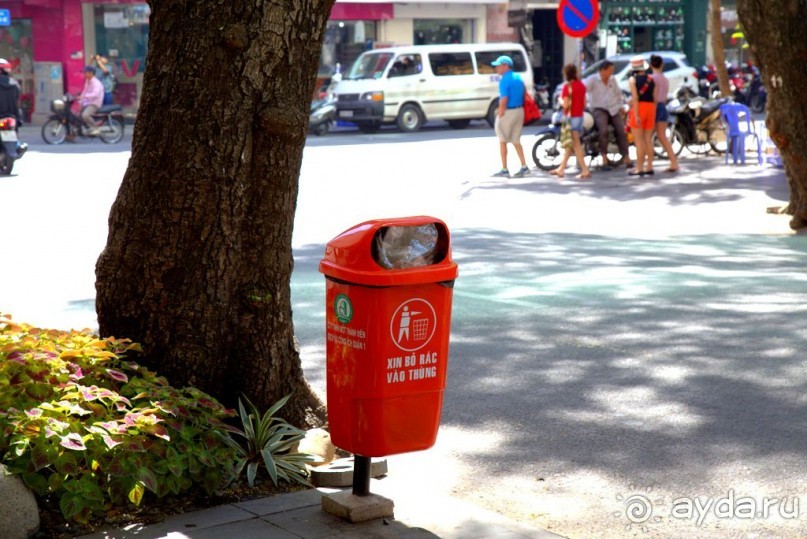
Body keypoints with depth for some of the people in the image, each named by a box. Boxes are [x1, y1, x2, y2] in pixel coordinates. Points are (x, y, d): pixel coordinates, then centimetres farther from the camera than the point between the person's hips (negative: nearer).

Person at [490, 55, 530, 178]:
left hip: (507, 112, -8)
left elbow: (504, 100, -21)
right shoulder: (518, 78, 11)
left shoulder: (504, 80, -15)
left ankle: (504, 170, 6)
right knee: (516, 141, 15)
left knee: (503, 141, 4)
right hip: (519, 111, 8)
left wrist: (500, 115, -16)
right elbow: (524, 93, 16)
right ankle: (524, 167, 9)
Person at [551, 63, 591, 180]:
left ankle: (585, 170, -11)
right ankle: (561, 169, 23)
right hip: (580, 116, 8)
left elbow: (566, 104, -18)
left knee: (575, 144, -6)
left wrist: (560, 100, 0)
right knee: (570, 144, 14)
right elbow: (584, 103, 11)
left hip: (571, 117, -8)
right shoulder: (581, 85, 8)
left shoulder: (567, 86, -15)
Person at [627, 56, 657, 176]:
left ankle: (639, 168, -4)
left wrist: (636, 115, -15)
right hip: (651, 107, 5)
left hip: (639, 108, -5)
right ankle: (649, 167, 11)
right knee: (648, 140, 10)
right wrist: (654, 114, 13)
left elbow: (635, 98, -13)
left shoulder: (633, 79, -5)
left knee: (639, 140, -3)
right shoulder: (651, 79, 7)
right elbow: (656, 98, 6)